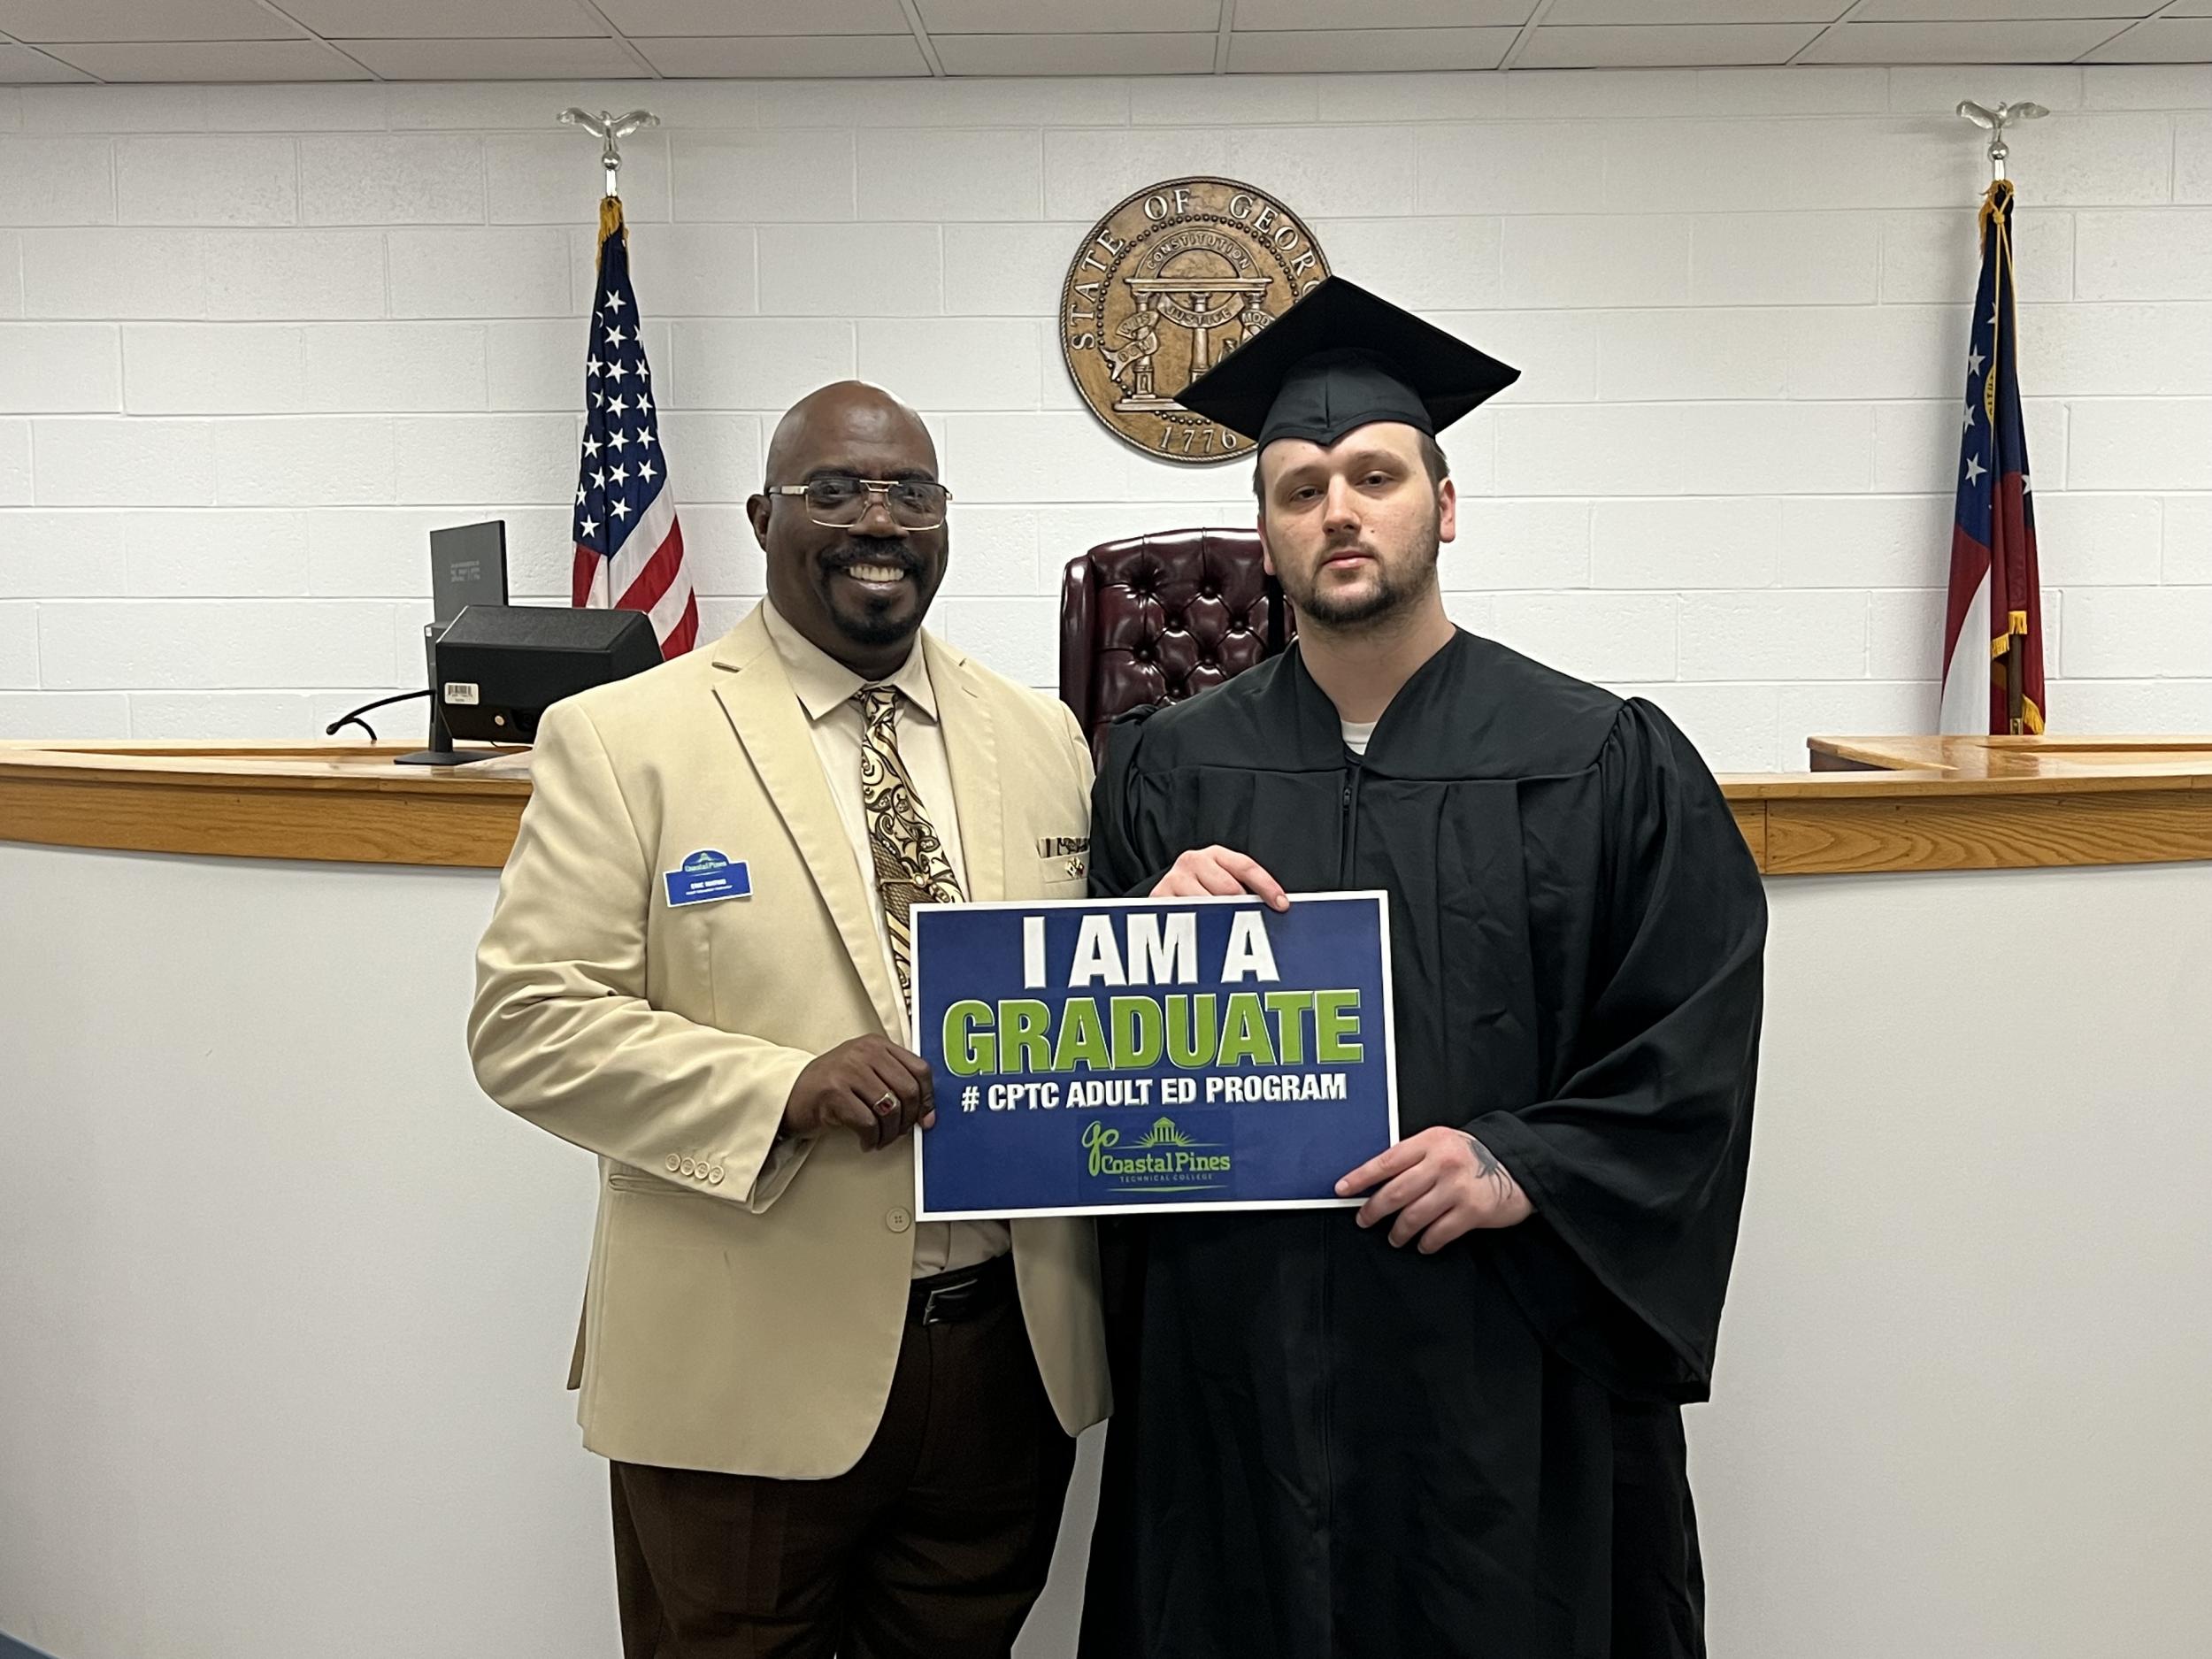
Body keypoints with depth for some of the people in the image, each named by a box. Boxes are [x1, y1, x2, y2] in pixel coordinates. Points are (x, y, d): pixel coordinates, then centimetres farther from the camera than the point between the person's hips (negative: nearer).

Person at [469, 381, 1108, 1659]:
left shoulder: (1045, 738, 8)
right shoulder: (623, 740, -6)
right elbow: (529, 1022, -10)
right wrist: (785, 1088, -22)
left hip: (1012, 1354, 4)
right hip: (750, 1370, -3)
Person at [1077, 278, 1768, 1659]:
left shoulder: (1609, 762, -2)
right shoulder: (1169, 771, 5)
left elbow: (1696, 1045, -3)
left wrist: (1524, 1168, -16)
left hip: (1508, 1360, -1)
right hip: (1235, 1352, 2)